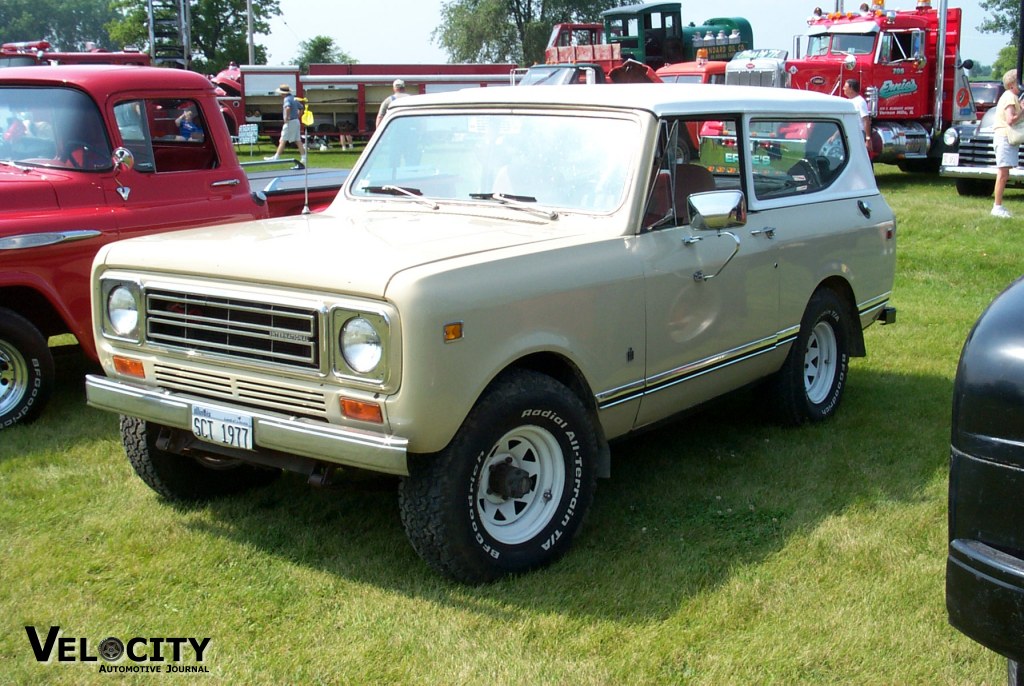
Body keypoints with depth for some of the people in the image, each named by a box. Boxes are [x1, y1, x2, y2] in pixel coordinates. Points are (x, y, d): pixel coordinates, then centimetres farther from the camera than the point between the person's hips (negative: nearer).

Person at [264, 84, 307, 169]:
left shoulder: (287, 99, -13)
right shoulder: (293, 98, 15)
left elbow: (288, 108, -33)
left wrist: (286, 118, -23)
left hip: (290, 122, -9)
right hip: (296, 121, 9)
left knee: (283, 141, -2)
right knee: (298, 141, 5)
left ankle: (276, 157, 2)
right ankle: (303, 160, 2)